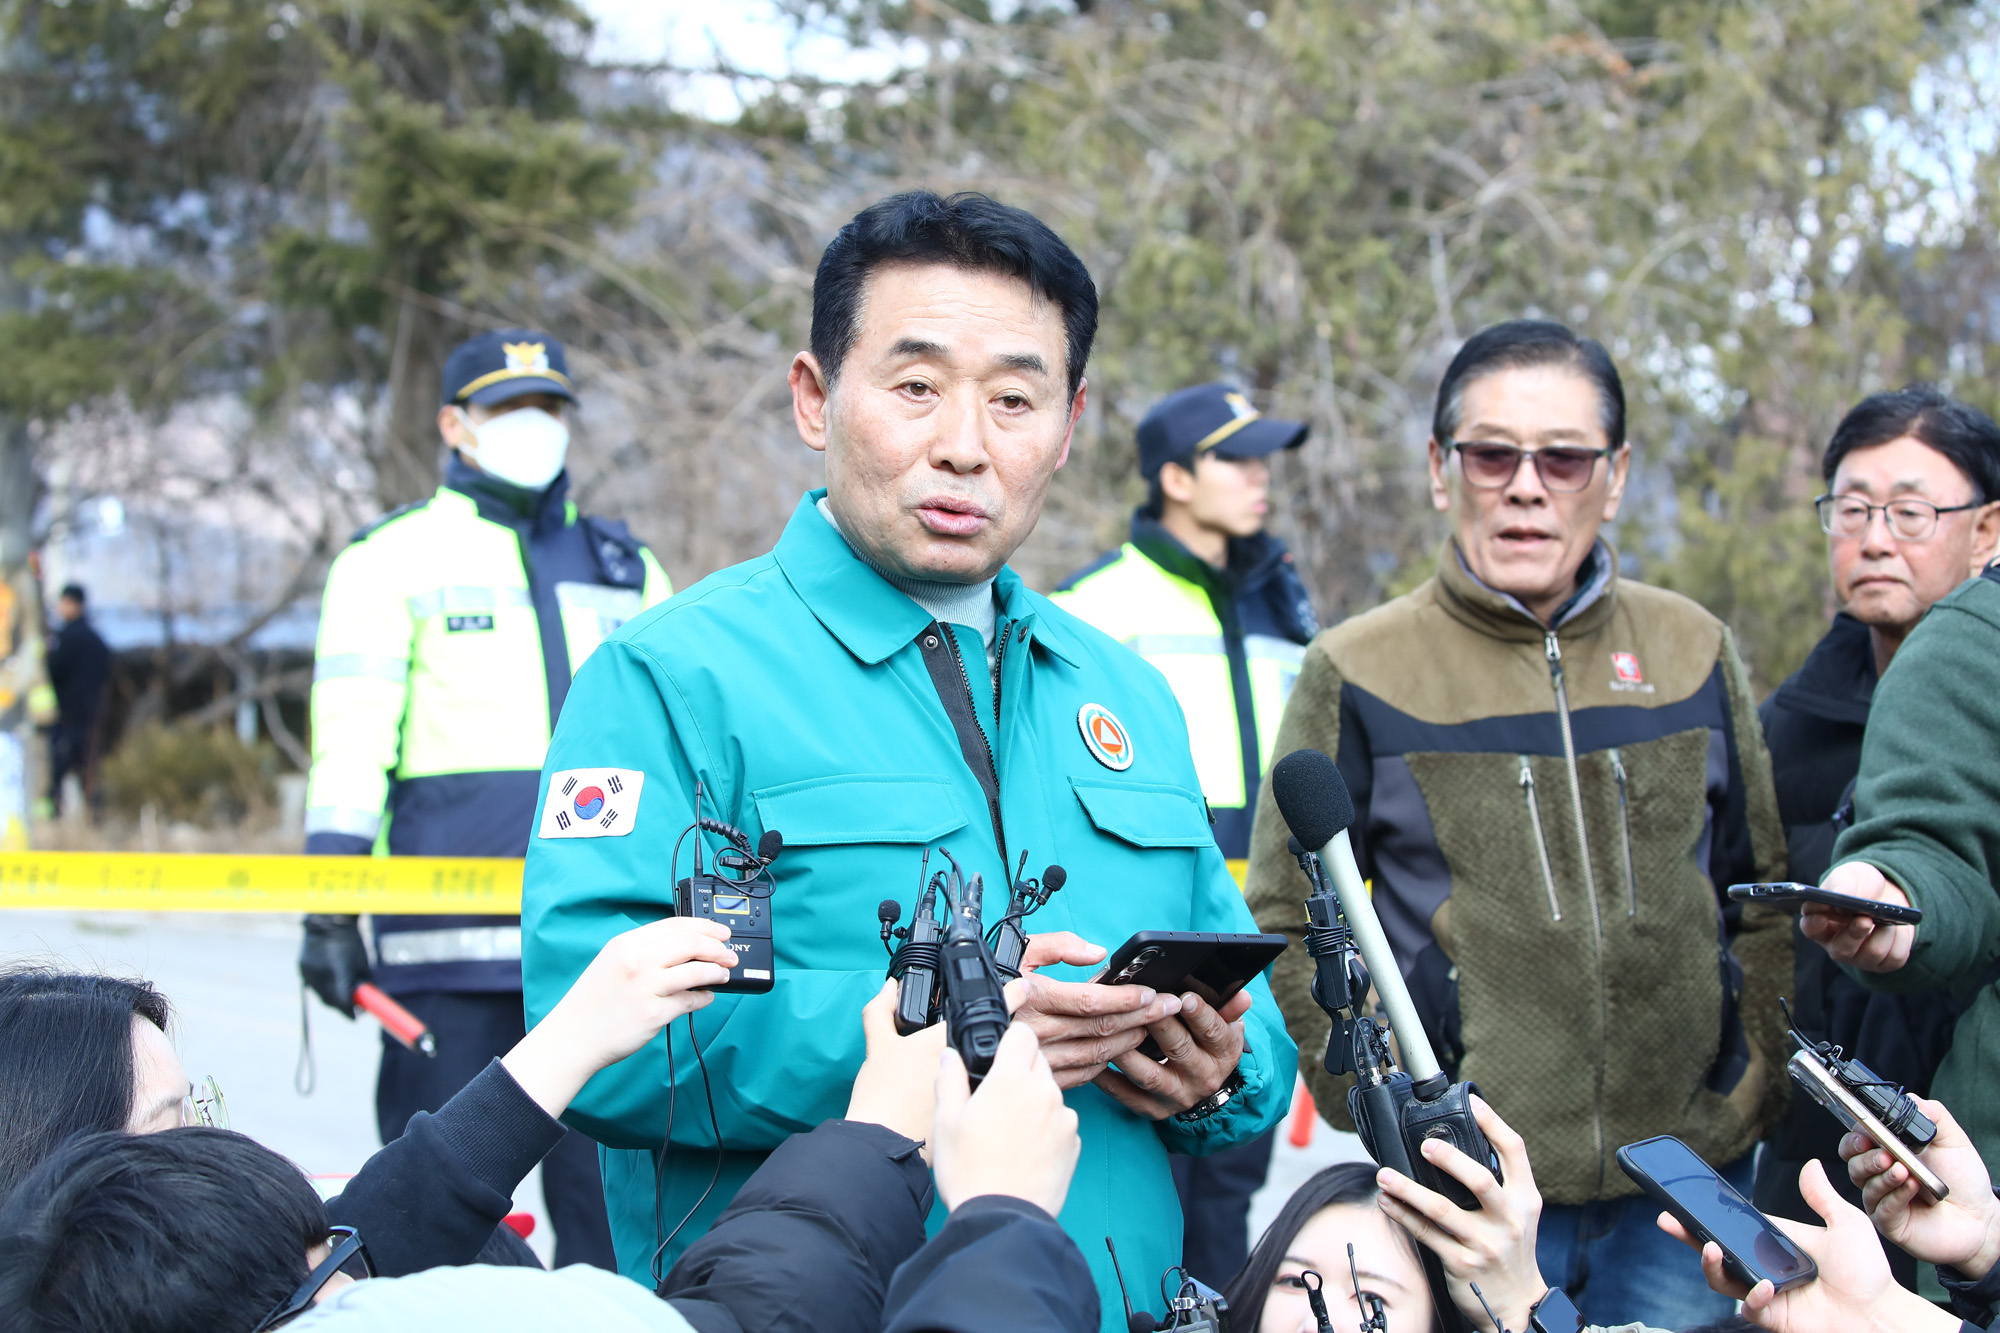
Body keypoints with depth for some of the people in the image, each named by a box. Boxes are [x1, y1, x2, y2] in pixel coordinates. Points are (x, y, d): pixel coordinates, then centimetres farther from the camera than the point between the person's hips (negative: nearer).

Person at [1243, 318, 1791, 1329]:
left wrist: (1759, 1090, 6)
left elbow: (1764, 896, 15)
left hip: (1688, 1186, 3)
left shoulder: (1692, 653, 8)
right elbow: (1287, 923, 1)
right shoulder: (1360, 674, -1)